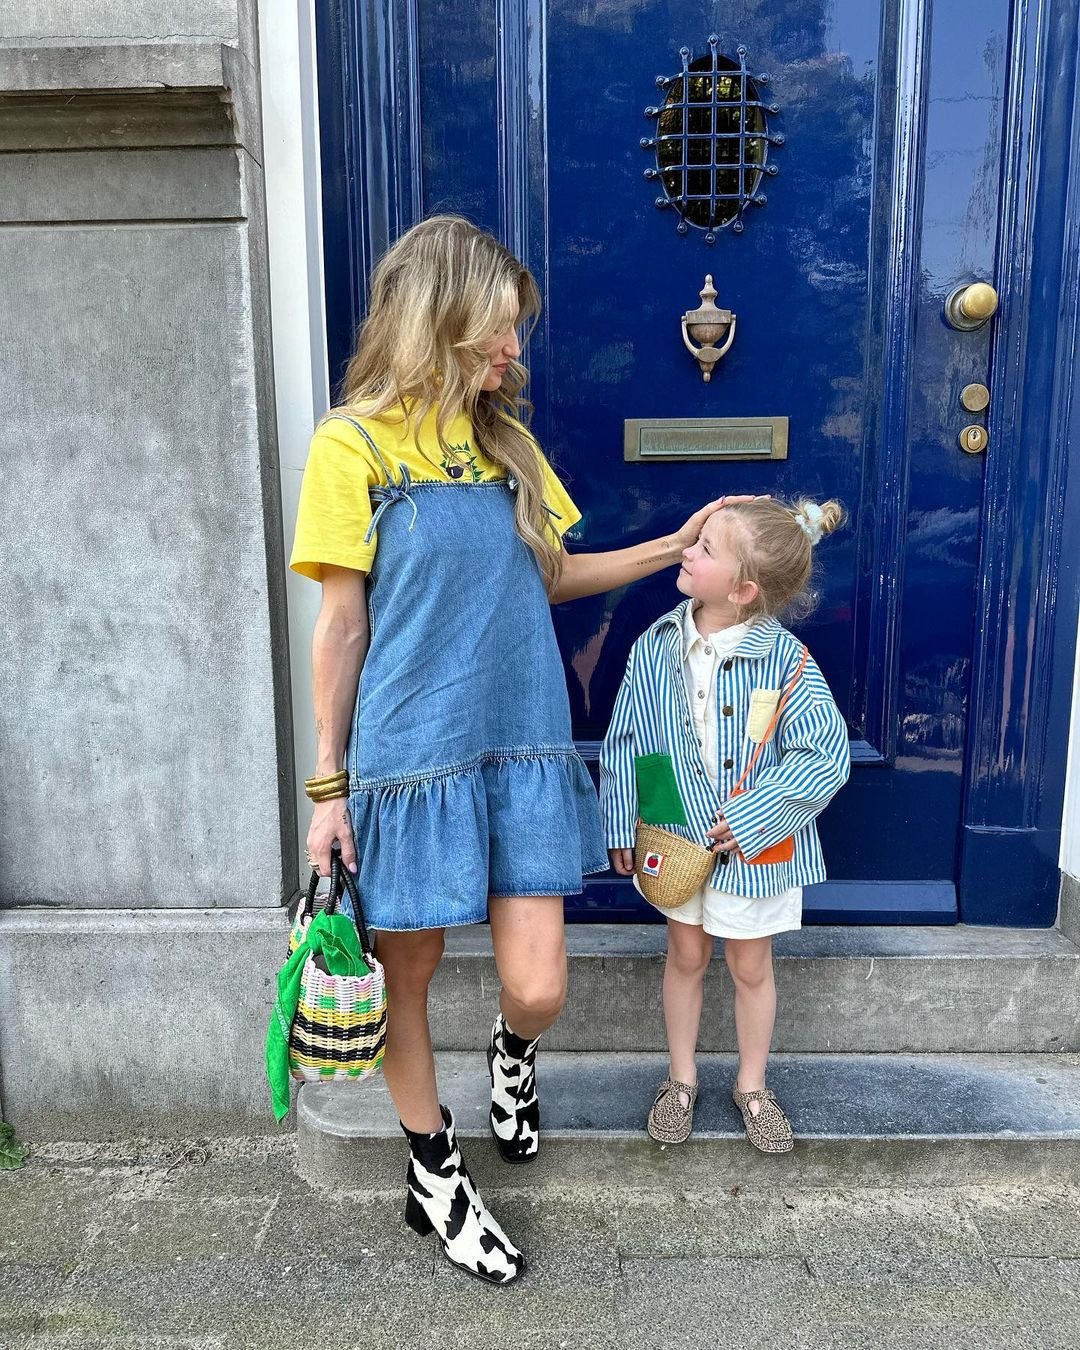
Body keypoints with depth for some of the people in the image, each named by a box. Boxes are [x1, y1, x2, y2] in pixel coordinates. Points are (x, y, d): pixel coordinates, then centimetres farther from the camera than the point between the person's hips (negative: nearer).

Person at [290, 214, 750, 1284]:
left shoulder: (504, 437, 10)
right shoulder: (354, 442, -6)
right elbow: (341, 624, -5)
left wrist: (676, 546, 13)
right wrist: (329, 785, -4)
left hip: (525, 748, 4)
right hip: (410, 757, -4)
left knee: (536, 988, 2)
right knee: (407, 975, 11)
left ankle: (511, 1055, 39)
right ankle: (433, 1173, 35)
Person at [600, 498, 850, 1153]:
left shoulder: (786, 658, -18)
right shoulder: (655, 646, -8)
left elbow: (827, 754, -19)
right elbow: (624, 742, 0)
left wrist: (748, 819, -21)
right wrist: (622, 828, 2)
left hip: (755, 845, -2)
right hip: (678, 834, 2)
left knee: (751, 967, 16)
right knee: (686, 956, 18)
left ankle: (752, 1085, 39)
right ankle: (682, 1079, 39)